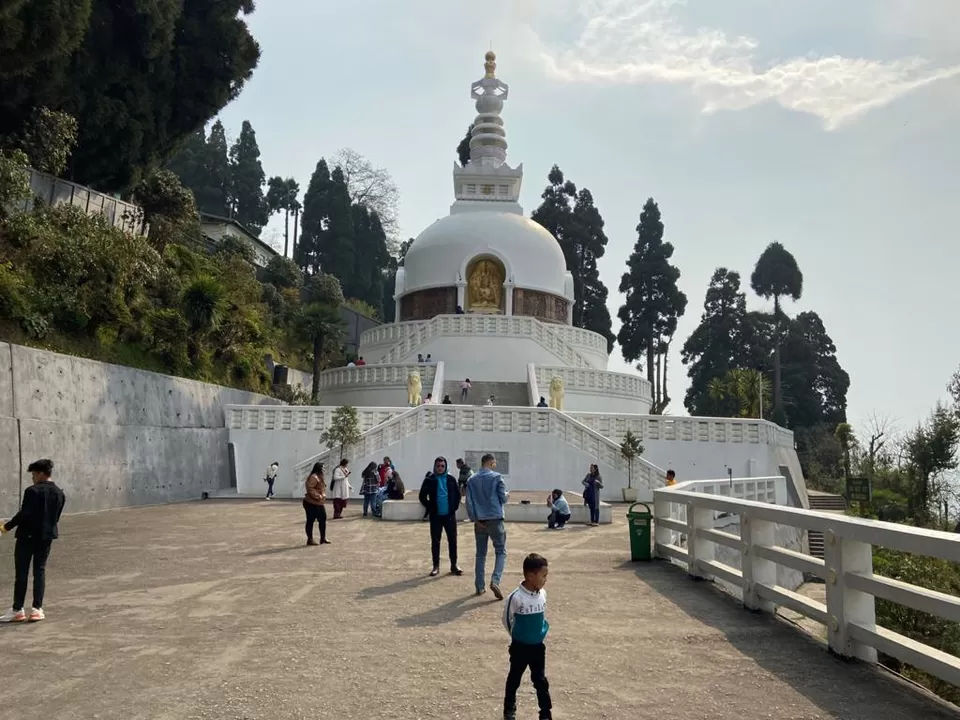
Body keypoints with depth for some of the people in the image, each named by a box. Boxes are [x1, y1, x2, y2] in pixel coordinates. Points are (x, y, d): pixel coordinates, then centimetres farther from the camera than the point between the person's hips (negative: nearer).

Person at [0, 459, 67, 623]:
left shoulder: (32, 491, -14)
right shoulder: (59, 494, 5)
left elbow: (24, 514, -18)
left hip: (28, 535, -6)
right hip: (46, 536, 6)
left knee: (21, 572, 3)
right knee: (40, 571, 10)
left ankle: (17, 610, 8)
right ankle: (37, 609, 5)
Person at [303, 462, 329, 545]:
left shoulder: (320, 477, 16)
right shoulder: (314, 477, -18)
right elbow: (310, 488, -27)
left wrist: (323, 496, 12)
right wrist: (317, 496, -25)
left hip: (319, 503, 11)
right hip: (311, 503, -11)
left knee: (323, 519, 12)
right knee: (310, 521, -1)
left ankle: (323, 538, 21)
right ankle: (310, 539, 6)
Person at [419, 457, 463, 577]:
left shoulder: (450, 479, 3)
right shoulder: (429, 480, -2)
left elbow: (457, 494, 11)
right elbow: (422, 497, 2)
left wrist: (455, 507, 1)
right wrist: (430, 508, -4)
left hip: (450, 515, 1)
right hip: (436, 516, -1)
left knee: (452, 540, 5)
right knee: (435, 541, 5)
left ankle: (454, 565, 15)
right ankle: (436, 566, 14)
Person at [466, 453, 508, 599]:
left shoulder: (471, 480, 7)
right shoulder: (497, 477, -5)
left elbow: (469, 502, 0)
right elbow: (503, 499, -5)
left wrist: (475, 519, 0)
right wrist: (506, 494, 17)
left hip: (479, 521, 4)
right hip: (495, 520, -4)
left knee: (481, 554, 13)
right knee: (501, 552, 5)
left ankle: (479, 587, 14)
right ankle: (495, 581, -14)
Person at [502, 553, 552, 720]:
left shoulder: (542, 594, -6)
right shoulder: (516, 597, -23)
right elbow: (507, 619, -8)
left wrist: (540, 633, 8)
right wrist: (519, 635, 4)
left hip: (538, 646, 4)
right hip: (520, 647, -4)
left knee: (541, 681, 9)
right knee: (514, 679, 14)